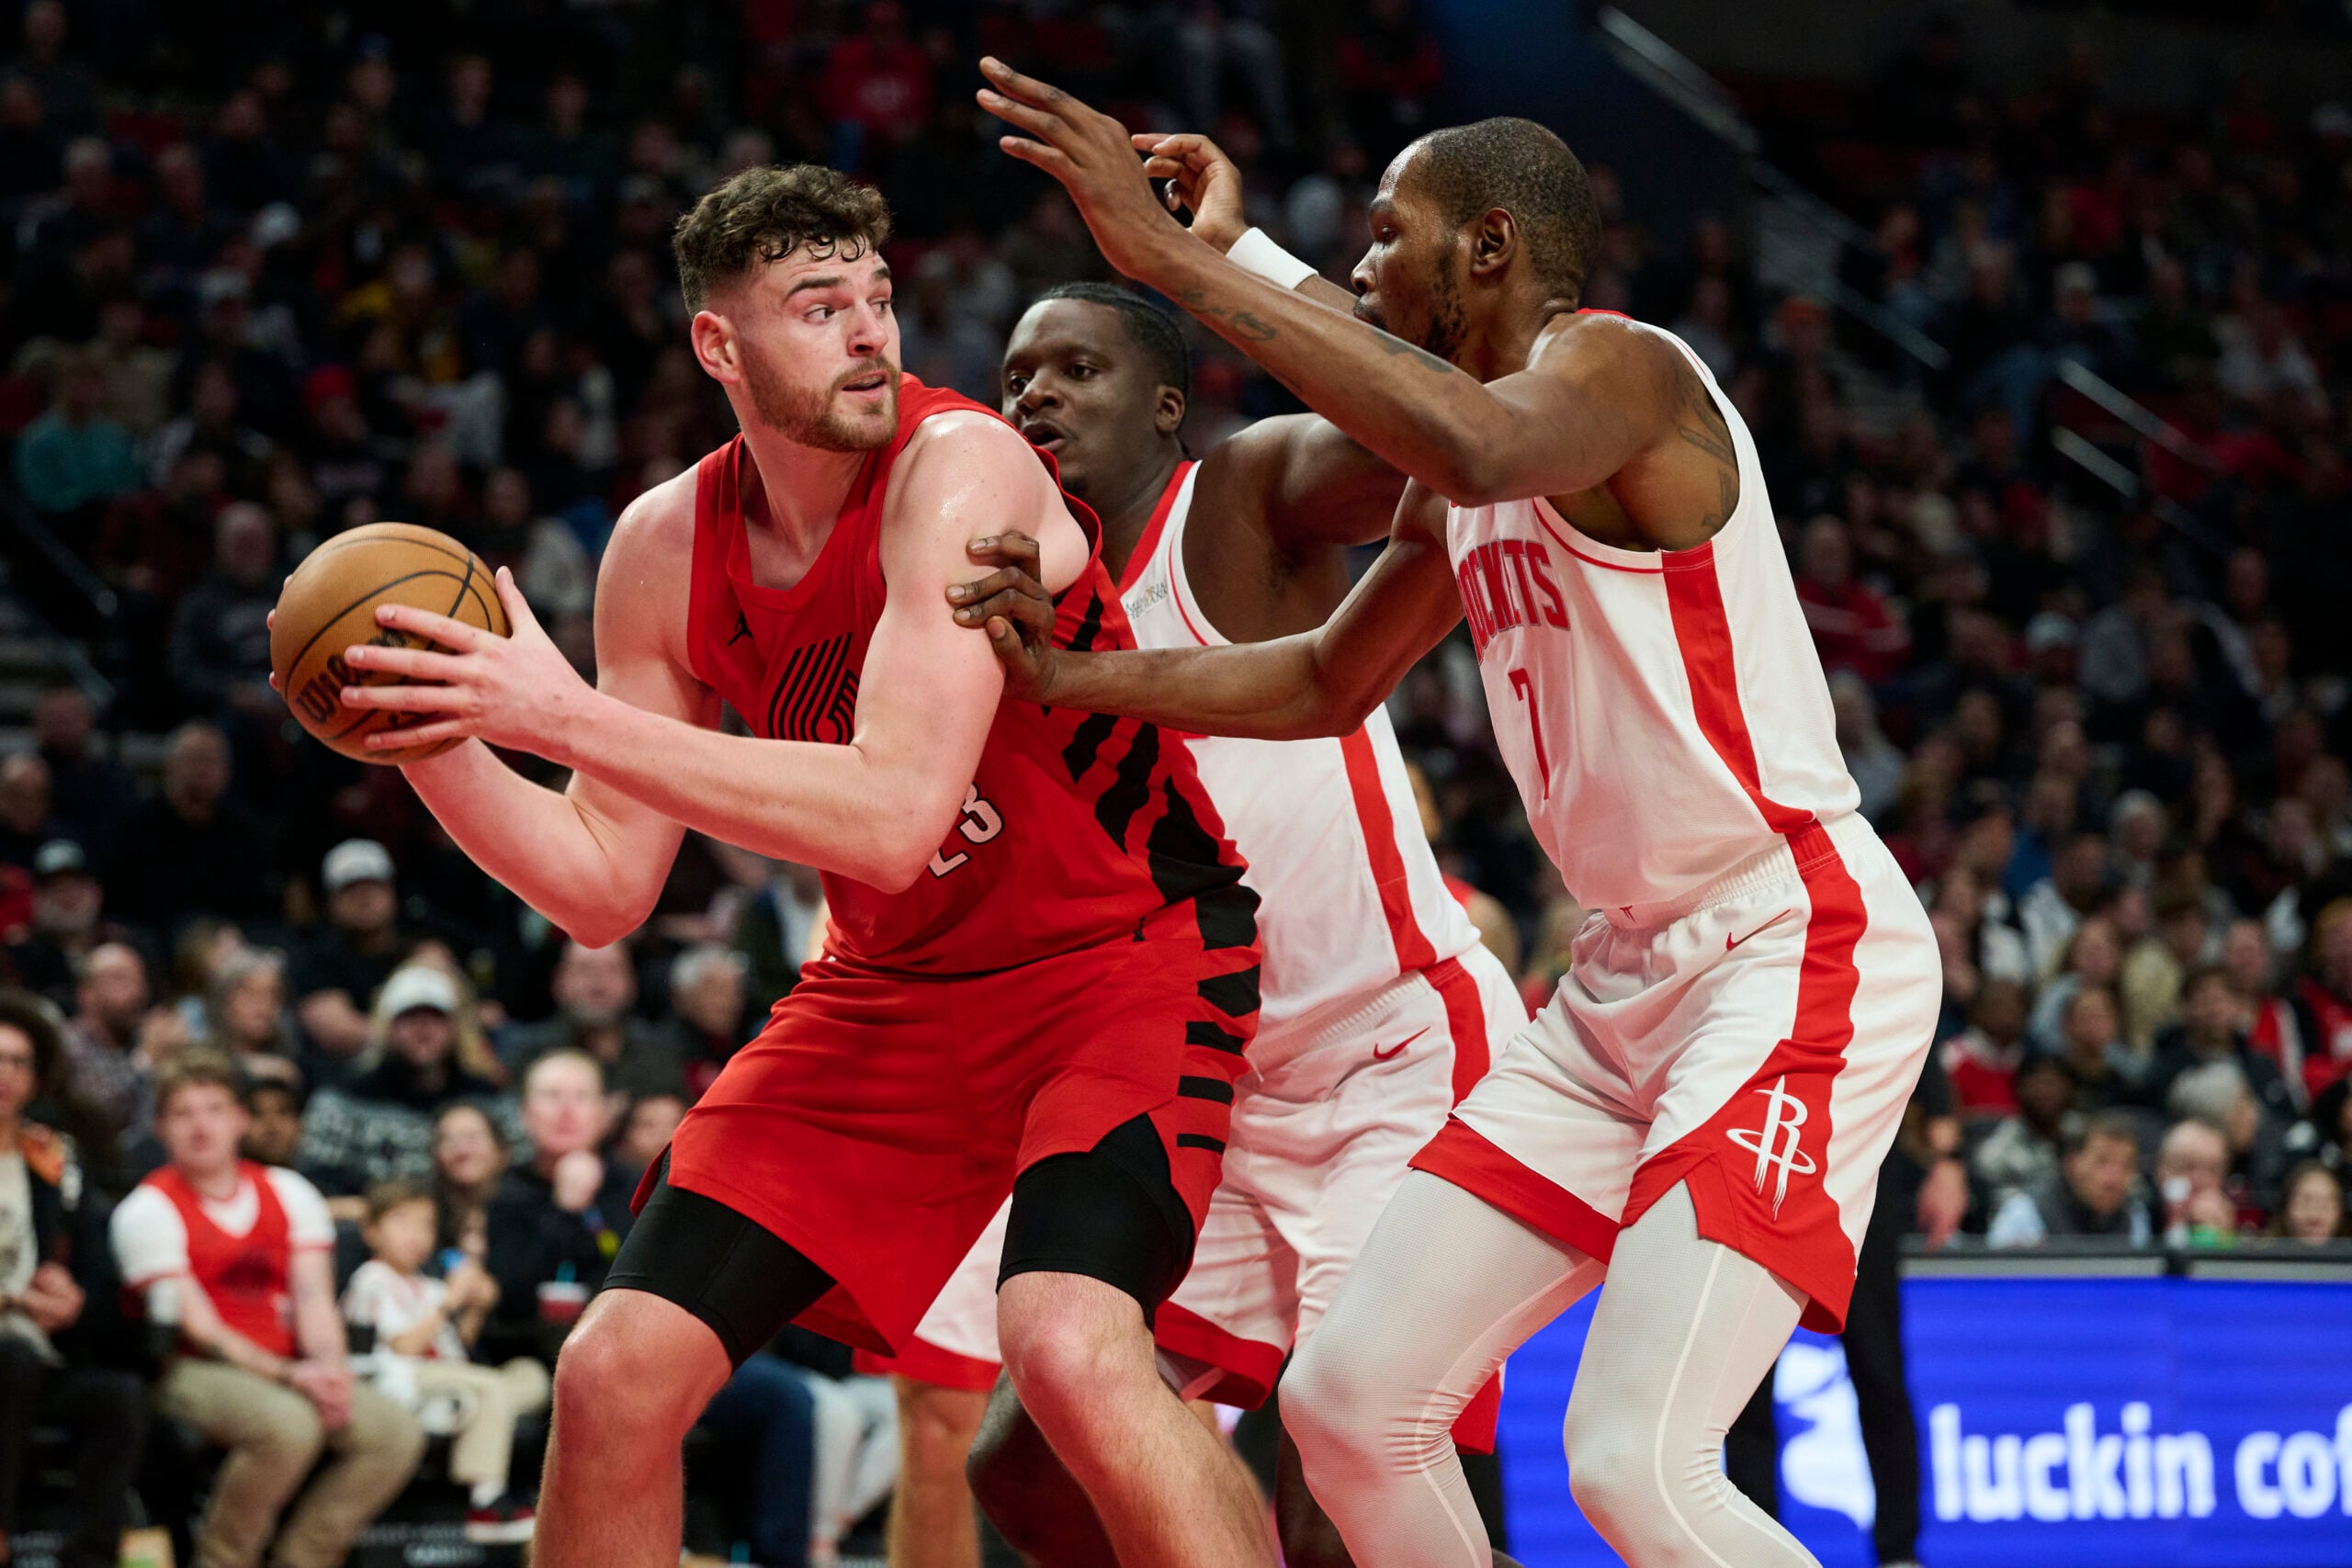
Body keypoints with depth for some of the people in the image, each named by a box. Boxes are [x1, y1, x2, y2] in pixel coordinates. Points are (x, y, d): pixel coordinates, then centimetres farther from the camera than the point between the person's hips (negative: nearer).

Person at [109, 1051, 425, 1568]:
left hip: (288, 1369, 6)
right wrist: (287, 1374, -22)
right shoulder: (149, 1209, -5)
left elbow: (314, 1299, 4)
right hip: (192, 1373, -6)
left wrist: (330, 1367, -18)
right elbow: (196, 1327, -11)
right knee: (287, 1424, -36)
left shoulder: (289, 1193, 12)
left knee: (396, 1432, -15)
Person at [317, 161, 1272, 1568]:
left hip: (1121, 959, -6)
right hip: (894, 985, 6)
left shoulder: (961, 466, -23)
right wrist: (425, 733, -15)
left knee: (1071, 1350, -32)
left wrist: (571, 719, -35)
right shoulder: (669, 548, -4)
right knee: (617, 1376, -1)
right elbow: (604, 887, 1)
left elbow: (894, 812, -34)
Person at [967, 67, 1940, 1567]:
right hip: (1634, 978, 10)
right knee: (1349, 1401, 6)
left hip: (1796, 952, -10)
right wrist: (1079, 679, 17)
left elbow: (1479, 447, -38)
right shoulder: (1462, 487, 15)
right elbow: (1333, 681, 30)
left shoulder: (1618, 367, -13)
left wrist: (1175, 256, -36)